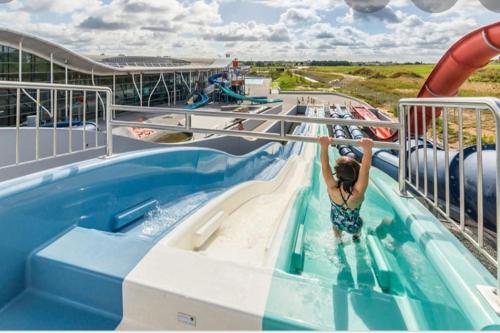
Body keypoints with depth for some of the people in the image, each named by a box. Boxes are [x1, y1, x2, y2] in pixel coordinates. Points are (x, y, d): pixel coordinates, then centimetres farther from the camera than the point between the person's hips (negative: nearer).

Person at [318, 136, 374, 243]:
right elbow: (365, 169, -47)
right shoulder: (357, 193, -43)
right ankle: (356, 235, 69)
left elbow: (325, 167, -37)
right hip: (353, 226, -1)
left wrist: (324, 146, -39)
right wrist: (367, 149, -54)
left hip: (336, 221, 1)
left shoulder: (332, 189, -39)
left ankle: (338, 239, 68)